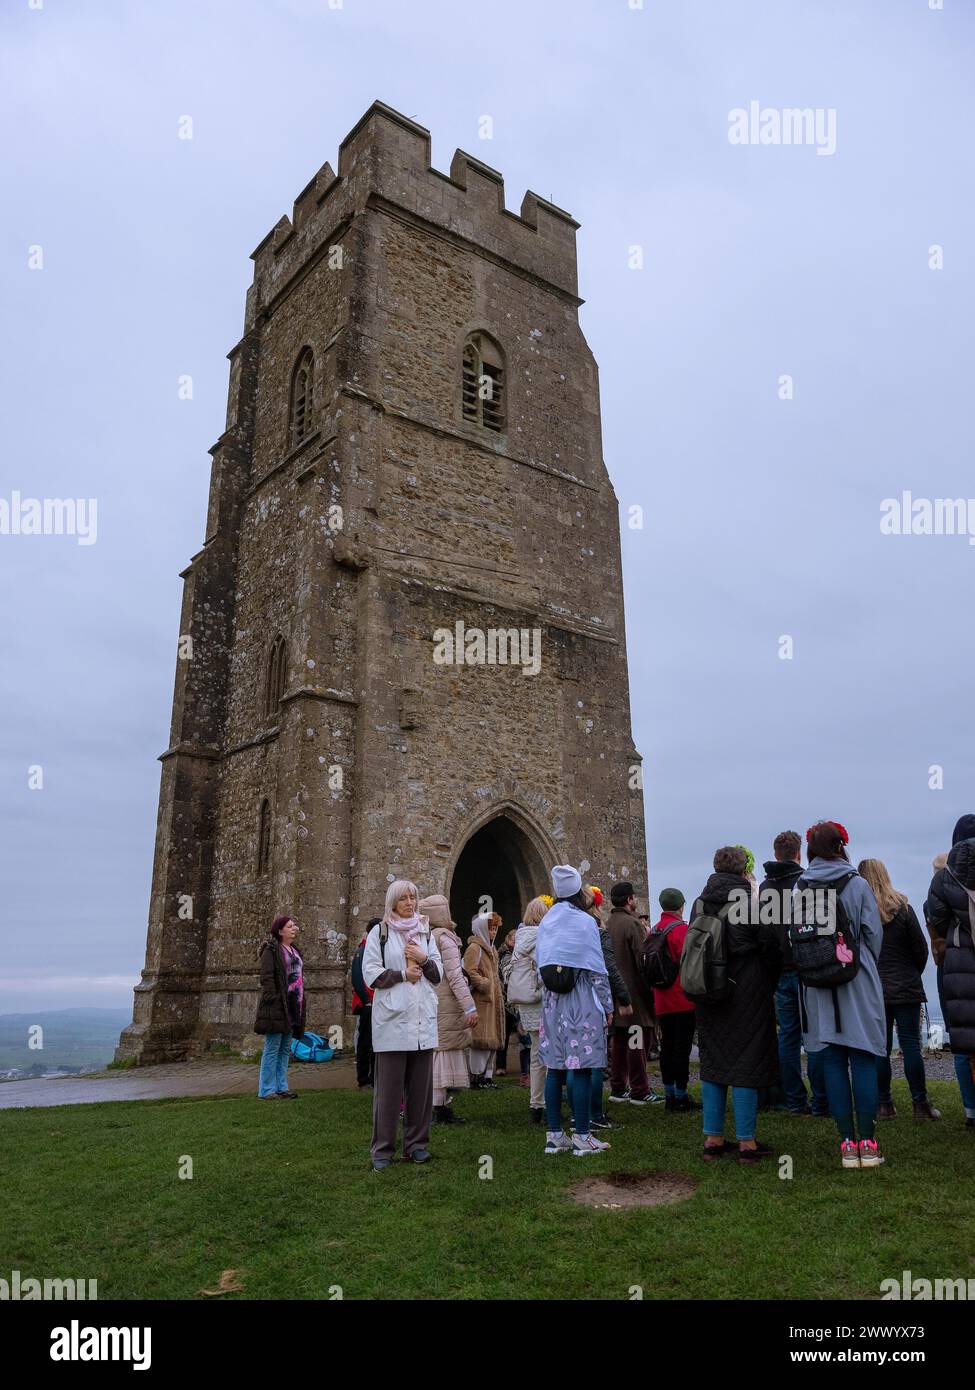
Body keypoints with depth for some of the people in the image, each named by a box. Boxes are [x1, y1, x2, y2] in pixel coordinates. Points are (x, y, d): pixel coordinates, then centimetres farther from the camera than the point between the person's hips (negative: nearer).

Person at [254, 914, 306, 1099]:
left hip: (293, 1006, 9)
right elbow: (266, 977, -15)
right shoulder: (271, 950, -8)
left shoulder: (294, 950, 19)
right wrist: (273, 999, -22)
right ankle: (267, 1090, 3)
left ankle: (281, 1087, 19)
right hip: (277, 1007, -9)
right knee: (272, 1049, -3)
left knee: (285, 1049, 12)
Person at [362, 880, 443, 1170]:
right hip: (392, 1019, -4)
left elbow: (438, 974, 14)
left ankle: (417, 1144, 19)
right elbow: (371, 974, -5)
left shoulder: (425, 932, 15)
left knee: (421, 1085, 7)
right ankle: (382, 1149, 8)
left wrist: (424, 961, -4)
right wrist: (404, 974, -9)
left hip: (423, 1020, 4)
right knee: (388, 1087, -2)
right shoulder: (379, 933, 3)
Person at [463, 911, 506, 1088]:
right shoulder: (474, 948, -9)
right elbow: (470, 973, -20)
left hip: (493, 1000, 9)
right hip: (481, 1001, -9)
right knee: (482, 1040, -7)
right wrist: (486, 984, -16)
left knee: (493, 1040, 11)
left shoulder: (491, 949, 21)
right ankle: (477, 1077, 0)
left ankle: (487, 1076, 18)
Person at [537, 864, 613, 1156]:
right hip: (582, 1003, -5)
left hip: (552, 1004, 5)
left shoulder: (545, 923, 7)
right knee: (582, 1069, -1)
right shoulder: (585, 922, -8)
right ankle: (582, 1137, 3)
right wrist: (607, 1006, 0)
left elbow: (541, 967, 10)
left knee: (555, 1069, 9)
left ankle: (554, 1134, 14)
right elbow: (597, 970, -8)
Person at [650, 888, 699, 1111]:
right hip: (683, 1000, -7)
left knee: (667, 1046, 12)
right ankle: (681, 1096, 3)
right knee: (682, 1048, -1)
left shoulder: (654, 931, 8)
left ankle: (669, 1095, 19)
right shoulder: (681, 929, -13)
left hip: (661, 1002, 7)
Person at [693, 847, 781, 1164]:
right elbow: (771, 947, -8)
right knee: (746, 1064, 3)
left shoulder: (700, 903, 3)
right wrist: (768, 983, 7)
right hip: (747, 994, -5)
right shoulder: (752, 901, -11)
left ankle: (712, 1138, 17)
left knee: (712, 1063, 12)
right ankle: (746, 1142, 7)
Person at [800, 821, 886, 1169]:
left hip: (817, 988, 2)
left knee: (833, 1064, 7)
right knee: (863, 1062, 5)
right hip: (857, 984, -2)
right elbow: (874, 934, -3)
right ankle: (867, 1142, 7)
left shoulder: (798, 889, 0)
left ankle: (848, 1142, 10)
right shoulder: (857, 884, -6)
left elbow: (793, 938, 2)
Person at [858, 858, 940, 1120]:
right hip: (905, 988, 0)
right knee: (910, 1044, 5)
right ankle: (920, 1104, 9)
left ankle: (884, 1105, 11)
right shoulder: (902, 908, -5)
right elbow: (921, 948, -1)